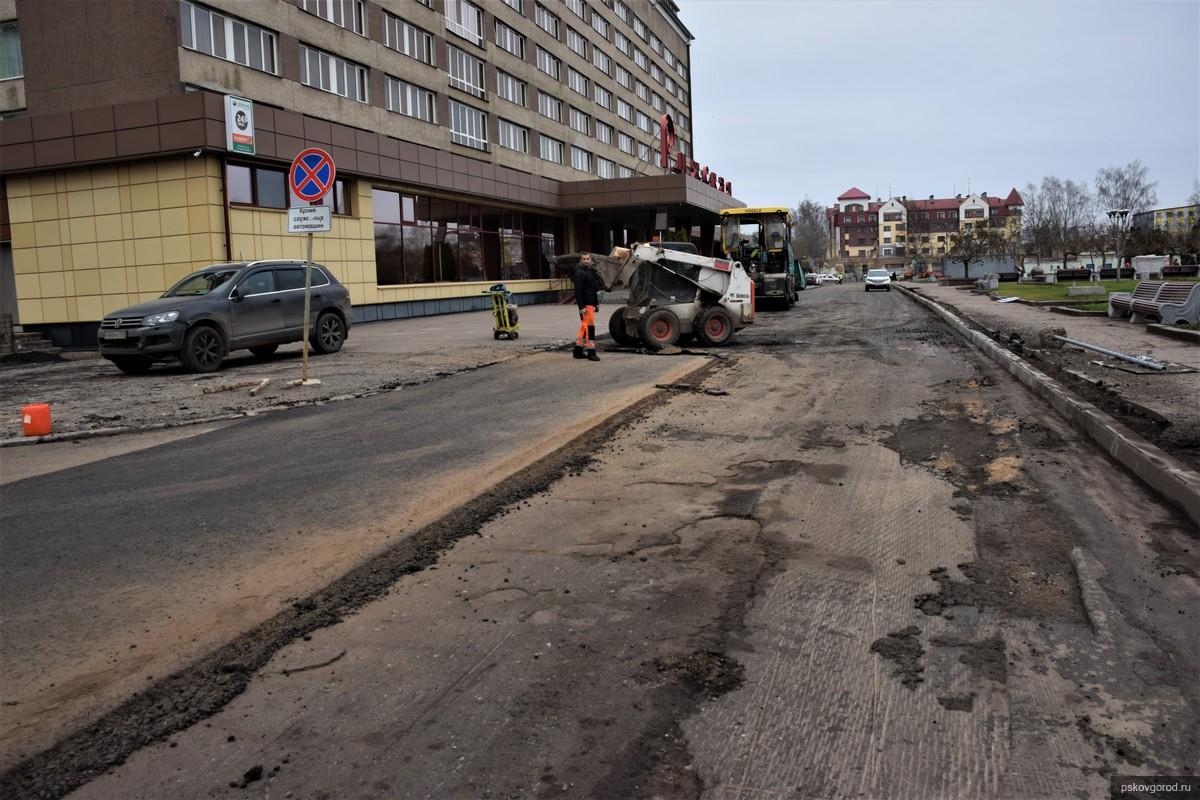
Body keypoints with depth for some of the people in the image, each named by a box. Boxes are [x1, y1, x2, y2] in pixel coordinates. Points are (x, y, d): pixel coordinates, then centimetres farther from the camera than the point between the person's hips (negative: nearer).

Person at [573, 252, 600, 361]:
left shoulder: (590, 271, 18)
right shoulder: (580, 273, -12)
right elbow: (578, 291, -18)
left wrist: (596, 303, 18)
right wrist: (581, 307, -23)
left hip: (591, 304, 10)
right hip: (585, 305, -10)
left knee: (584, 327, 13)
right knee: (590, 327, -10)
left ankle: (578, 351, 19)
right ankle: (591, 352, -8)